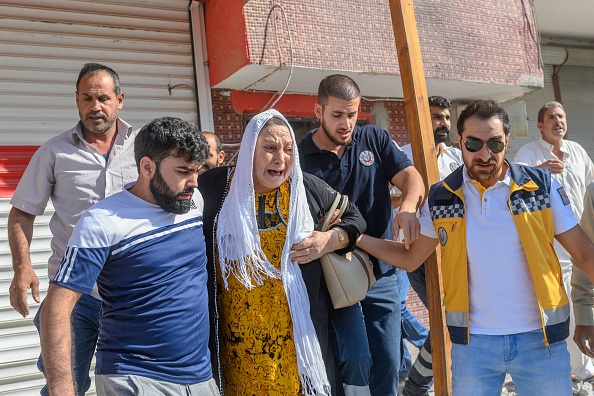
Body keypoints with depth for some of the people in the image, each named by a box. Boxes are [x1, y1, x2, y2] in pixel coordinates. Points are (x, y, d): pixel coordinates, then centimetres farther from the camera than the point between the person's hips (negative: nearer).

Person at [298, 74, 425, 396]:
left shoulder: (375, 139, 2)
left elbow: (411, 177, -7)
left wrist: (408, 207, -29)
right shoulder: (301, 157, -5)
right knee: (356, 359, -14)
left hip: (382, 273, 3)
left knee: (388, 363, 9)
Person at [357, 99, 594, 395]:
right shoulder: (441, 198, 0)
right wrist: (354, 237, -4)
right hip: (473, 342, 0)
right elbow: (410, 258, 7)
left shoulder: (541, 186, -3)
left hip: (540, 338, 0)